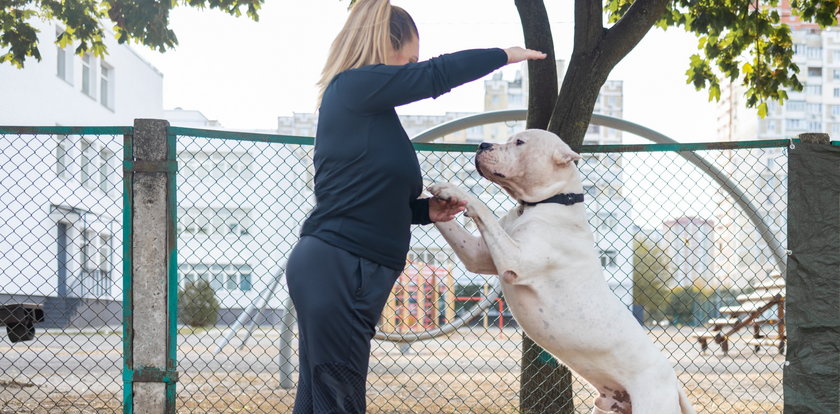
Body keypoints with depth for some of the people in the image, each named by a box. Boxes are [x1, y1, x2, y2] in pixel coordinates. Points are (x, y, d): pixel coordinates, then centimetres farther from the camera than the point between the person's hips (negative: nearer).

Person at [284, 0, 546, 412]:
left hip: (331, 269, 10)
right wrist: (505, 54, 7)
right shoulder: (355, 86, -10)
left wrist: (427, 210, 9)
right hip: (338, 271, -10)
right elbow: (436, 75, -8)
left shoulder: (357, 98, 18)